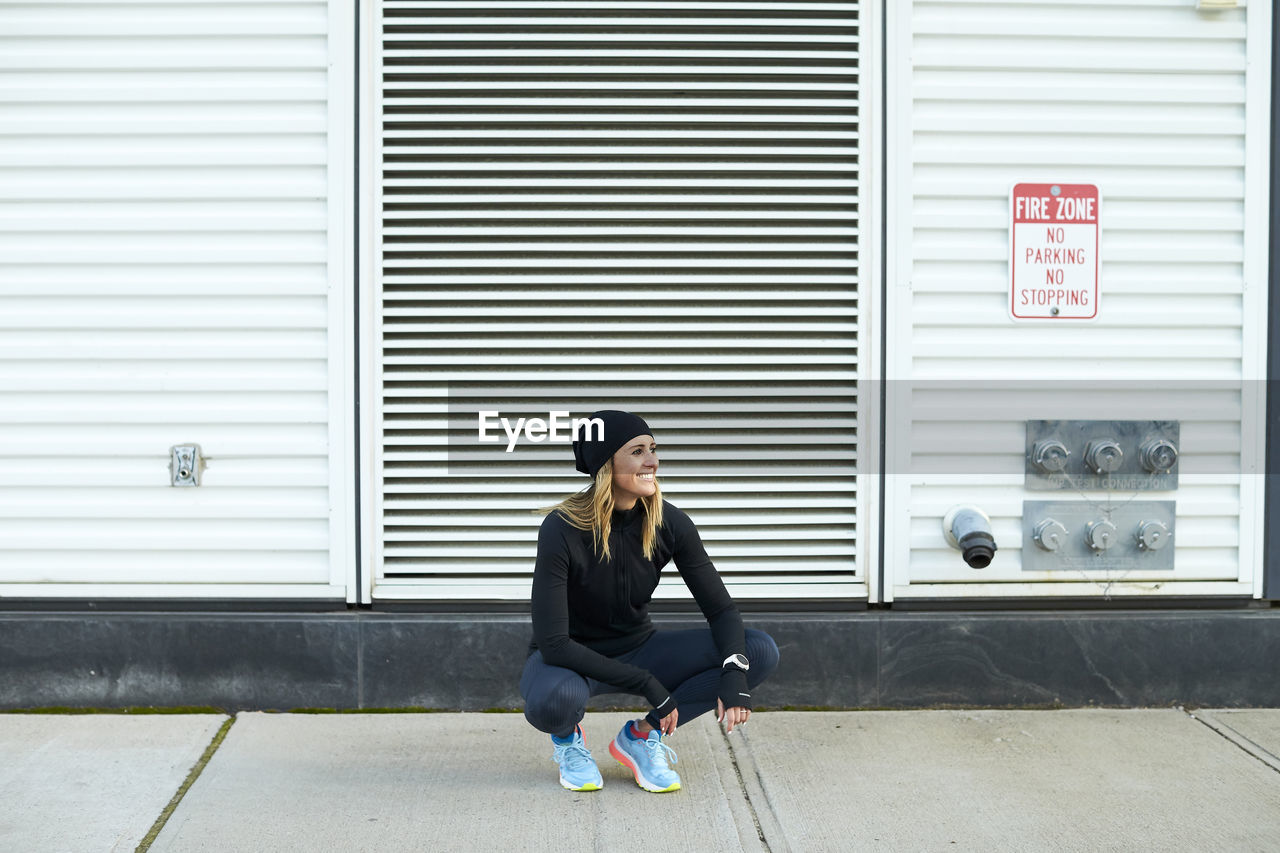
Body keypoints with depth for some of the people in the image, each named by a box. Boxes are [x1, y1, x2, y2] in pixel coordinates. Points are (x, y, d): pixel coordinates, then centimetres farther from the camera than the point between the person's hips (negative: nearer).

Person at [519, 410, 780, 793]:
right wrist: (646, 683, -27)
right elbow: (553, 643, -26)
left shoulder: (669, 523, -12)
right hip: (571, 659, -4)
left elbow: (720, 608, -7)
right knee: (553, 701, -42)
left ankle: (641, 735, -4)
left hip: (637, 650, 5)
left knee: (761, 650, -16)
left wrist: (734, 674, -27)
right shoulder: (562, 530, -24)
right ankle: (567, 737, -2)